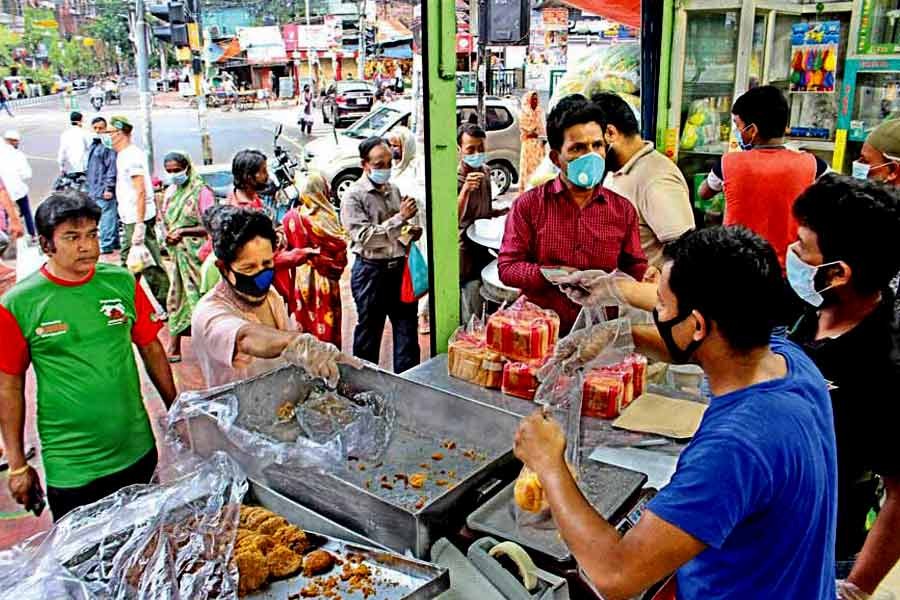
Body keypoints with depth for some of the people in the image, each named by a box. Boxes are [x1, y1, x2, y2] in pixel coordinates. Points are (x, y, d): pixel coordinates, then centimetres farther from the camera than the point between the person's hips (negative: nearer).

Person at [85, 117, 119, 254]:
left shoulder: (108, 144, -12)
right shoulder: (93, 144, 17)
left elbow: (112, 168, -17)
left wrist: (109, 188, -19)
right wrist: (89, 187, 25)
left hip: (104, 189, -9)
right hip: (94, 189, 9)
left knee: (107, 216, -6)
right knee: (110, 216, 15)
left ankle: (106, 245, -1)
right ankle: (115, 242, 23)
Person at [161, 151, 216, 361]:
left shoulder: (201, 191, -10)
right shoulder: (171, 191, 11)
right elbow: (165, 220, 20)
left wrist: (182, 232, -19)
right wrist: (168, 234, -1)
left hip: (197, 255, -7)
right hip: (178, 254, 7)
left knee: (200, 298, -4)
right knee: (177, 299, 10)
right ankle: (173, 349, 18)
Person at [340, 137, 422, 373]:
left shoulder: (393, 189, 10)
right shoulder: (353, 196, -9)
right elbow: (365, 236, -20)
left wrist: (411, 231, 2)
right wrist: (400, 218, -24)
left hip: (400, 267, 6)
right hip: (371, 271, -5)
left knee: (407, 327, 9)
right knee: (369, 330, 7)